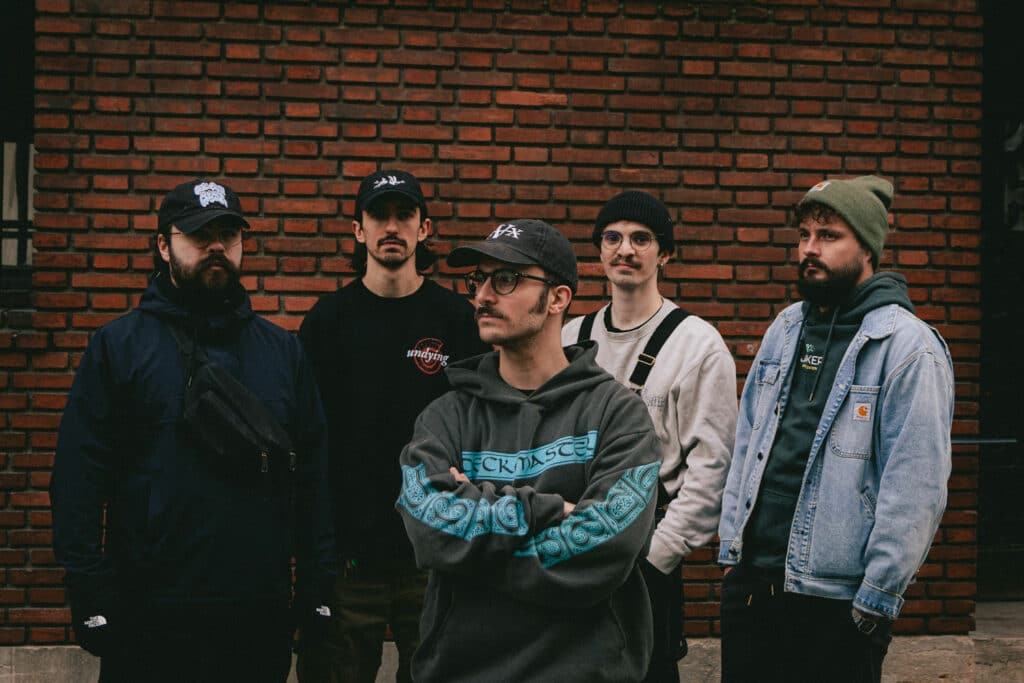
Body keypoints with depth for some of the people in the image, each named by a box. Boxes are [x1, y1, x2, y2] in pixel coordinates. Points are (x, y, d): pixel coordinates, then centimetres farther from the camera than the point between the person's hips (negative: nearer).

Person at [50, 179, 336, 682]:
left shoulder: (283, 350, 11)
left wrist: (318, 589, 4)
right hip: (149, 618, -3)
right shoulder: (117, 345, 2)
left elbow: (313, 476, 10)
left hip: (261, 618, 3)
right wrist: (90, 595, -9)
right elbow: (78, 477, -3)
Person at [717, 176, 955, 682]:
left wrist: (877, 600, -16)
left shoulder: (908, 347, -11)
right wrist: (730, 547, 10)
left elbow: (916, 488, -15)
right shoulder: (785, 330, 11)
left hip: (837, 601, -6)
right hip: (749, 583, 6)